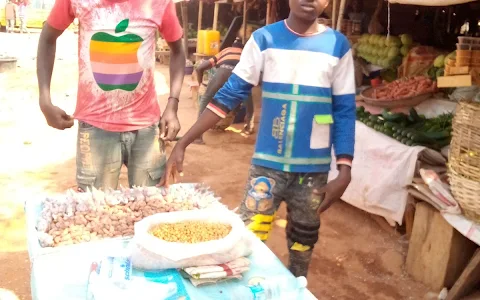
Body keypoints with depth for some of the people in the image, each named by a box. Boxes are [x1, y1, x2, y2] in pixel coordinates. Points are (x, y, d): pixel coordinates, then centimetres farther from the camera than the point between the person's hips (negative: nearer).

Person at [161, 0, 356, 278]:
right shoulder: (264, 39, -4)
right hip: (267, 163, 0)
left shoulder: (338, 45, -3)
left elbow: (344, 112, -1)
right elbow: (230, 94, -4)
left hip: (313, 168, 1)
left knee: (303, 240, 16)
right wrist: (183, 143, -10)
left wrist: (345, 171, -10)